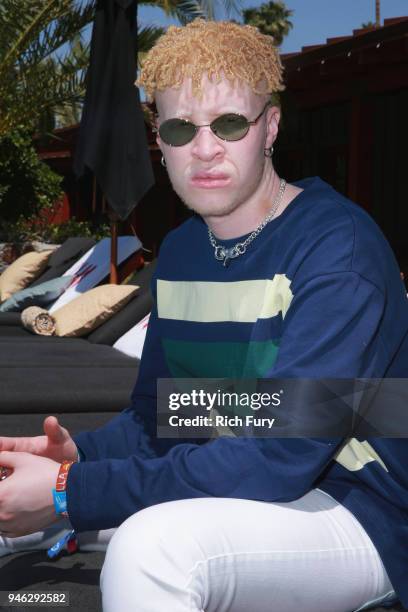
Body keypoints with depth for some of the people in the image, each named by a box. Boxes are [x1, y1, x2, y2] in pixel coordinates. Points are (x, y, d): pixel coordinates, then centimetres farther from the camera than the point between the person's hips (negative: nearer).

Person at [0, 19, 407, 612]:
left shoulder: (338, 246, -20)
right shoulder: (179, 251, 6)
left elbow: (281, 456, -28)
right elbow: (154, 418, 8)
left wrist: (72, 492, -29)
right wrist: (79, 454, -16)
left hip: (360, 516, -7)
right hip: (233, 486, 8)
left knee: (155, 542, -34)